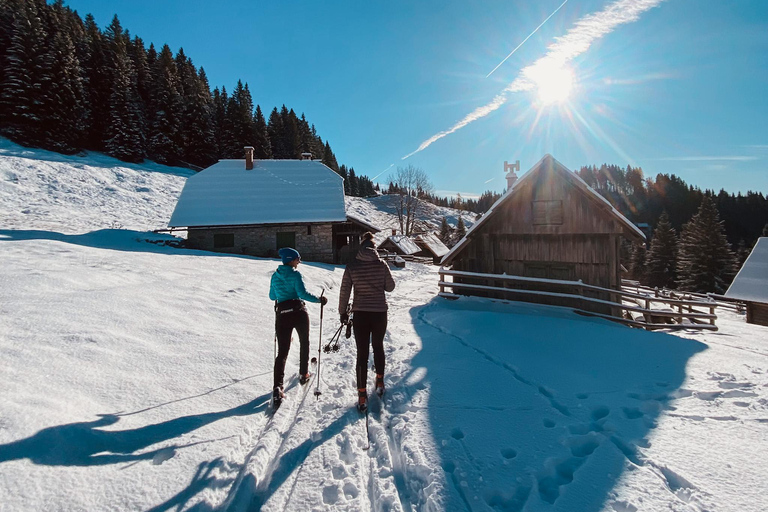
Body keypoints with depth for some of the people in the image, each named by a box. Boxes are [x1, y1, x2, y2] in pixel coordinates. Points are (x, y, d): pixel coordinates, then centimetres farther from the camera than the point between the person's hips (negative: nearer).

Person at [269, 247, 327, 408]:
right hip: (299, 313, -4)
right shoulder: (295, 274, -8)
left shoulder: (275, 276, 9)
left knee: (282, 351, 0)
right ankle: (303, 375, 30)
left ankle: (278, 386, -15)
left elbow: (272, 296, 19)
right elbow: (303, 293, -19)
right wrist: (319, 299, -9)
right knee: (304, 343, 21)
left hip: (282, 315, 4)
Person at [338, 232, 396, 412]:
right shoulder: (381, 265, -6)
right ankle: (379, 382, 34)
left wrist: (343, 312, 7)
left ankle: (362, 395, 4)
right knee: (378, 346, 22)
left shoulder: (351, 267, -5)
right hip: (380, 313, 1)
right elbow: (390, 287, 3)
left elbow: (344, 291, -4)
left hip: (360, 314, -1)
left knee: (362, 353, 4)